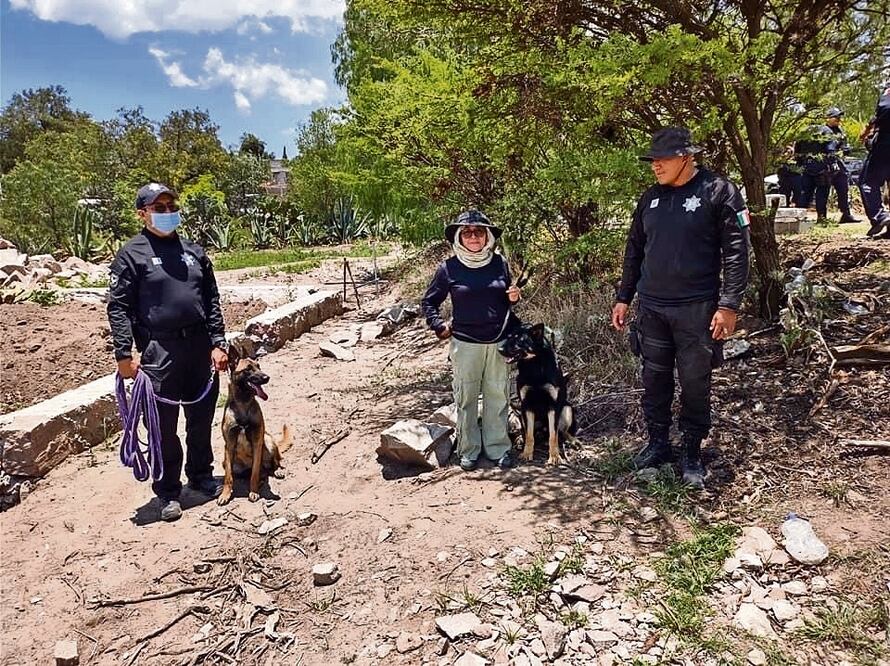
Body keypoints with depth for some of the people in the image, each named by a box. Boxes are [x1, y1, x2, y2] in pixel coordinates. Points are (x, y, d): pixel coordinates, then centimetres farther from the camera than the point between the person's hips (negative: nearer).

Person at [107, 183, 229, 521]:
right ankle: (168, 491, 20)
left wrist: (217, 343, 4)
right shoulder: (132, 254, -2)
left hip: (201, 348, 4)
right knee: (165, 425, 4)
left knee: (202, 419, 14)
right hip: (159, 351, -4)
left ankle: (201, 475, 33)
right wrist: (124, 354, -12)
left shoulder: (194, 251, 11)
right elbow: (118, 307, -5)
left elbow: (212, 300, 11)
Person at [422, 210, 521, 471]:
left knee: (497, 396, 9)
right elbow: (429, 302, 7)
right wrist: (439, 326, -6)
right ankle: (469, 450, 21)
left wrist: (514, 297, -4)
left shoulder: (500, 263, 4)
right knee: (466, 398, 7)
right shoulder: (449, 268, -3)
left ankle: (498, 448, 23)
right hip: (465, 343, -2)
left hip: (498, 342, 2)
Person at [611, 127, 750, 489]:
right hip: (651, 309, 5)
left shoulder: (718, 192, -7)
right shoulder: (650, 198, 9)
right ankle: (658, 444, 29)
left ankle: (692, 454, 21)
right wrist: (623, 298, 14)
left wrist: (729, 305, -14)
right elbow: (634, 250, 16)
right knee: (654, 381, 12)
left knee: (695, 384, 6)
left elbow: (737, 252, -9)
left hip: (696, 310, -5)